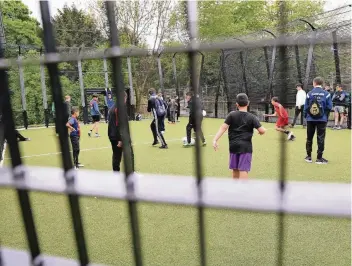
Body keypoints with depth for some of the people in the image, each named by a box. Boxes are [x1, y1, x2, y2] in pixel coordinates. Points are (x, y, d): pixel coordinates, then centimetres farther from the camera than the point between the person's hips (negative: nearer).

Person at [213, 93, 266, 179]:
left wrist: (215, 140, -13)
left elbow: (223, 128, -9)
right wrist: (261, 131, 14)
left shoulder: (232, 115, -1)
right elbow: (262, 131, -9)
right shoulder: (252, 117, -3)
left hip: (233, 145, 3)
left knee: (235, 169, 15)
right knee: (243, 170, -2)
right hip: (245, 146, -2)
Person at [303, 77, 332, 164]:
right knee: (320, 139, 5)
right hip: (322, 119, -1)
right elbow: (329, 107, -2)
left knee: (309, 138, 11)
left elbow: (306, 107, -2)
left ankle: (309, 157, 17)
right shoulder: (326, 94, -3)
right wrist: (326, 117, 10)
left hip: (310, 119, 1)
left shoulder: (309, 93, -3)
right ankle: (319, 158, 7)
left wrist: (306, 116, 11)